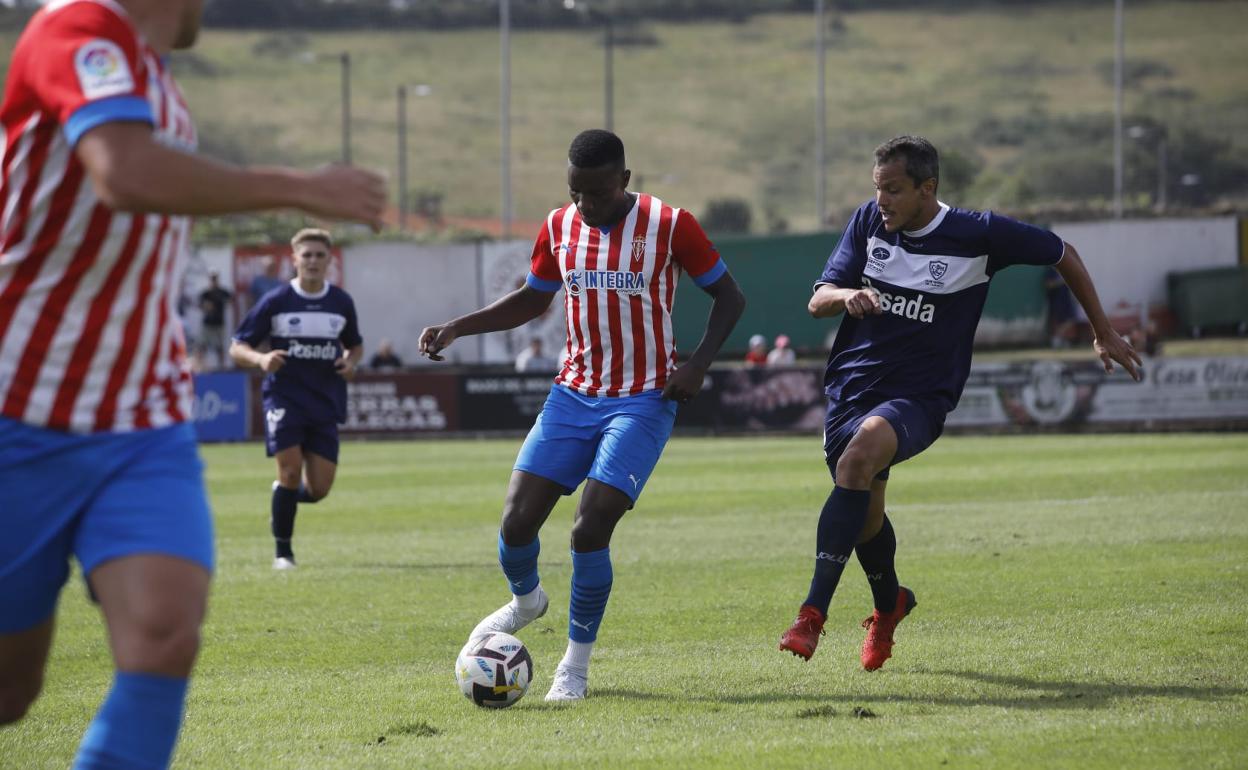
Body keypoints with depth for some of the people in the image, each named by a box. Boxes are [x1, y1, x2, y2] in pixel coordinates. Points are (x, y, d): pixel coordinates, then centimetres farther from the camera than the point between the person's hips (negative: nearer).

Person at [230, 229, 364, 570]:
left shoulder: (341, 302, 6)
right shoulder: (275, 302, -3)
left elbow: (355, 345, 22)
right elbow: (237, 348, -1)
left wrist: (351, 363, -2)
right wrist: (260, 359, -23)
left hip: (325, 403, 3)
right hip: (284, 397, -3)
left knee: (318, 489, -2)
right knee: (291, 470, -16)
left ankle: (283, 498, 34)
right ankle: (282, 551, -1)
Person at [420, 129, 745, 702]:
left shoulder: (669, 225, -10)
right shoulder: (559, 227, 3)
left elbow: (729, 296, -1)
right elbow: (533, 299, 19)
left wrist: (699, 362, -15)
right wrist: (458, 327, 7)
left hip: (643, 401, -4)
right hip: (574, 394, 4)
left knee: (590, 529, -17)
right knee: (516, 521, -6)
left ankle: (576, 664, 2)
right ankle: (526, 601, 29)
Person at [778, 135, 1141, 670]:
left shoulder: (978, 235, -8)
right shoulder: (868, 223, 2)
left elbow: (1063, 256, 7)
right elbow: (817, 301, 2)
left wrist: (1104, 335, 13)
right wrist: (847, 295, -23)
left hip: (918, 397, -5)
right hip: (851, 385, 5)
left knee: (858, 458, -33)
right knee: (865, 514, 11)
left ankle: (813, 613, -36)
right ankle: (889, 606, 46)